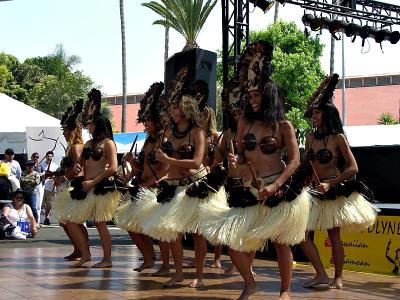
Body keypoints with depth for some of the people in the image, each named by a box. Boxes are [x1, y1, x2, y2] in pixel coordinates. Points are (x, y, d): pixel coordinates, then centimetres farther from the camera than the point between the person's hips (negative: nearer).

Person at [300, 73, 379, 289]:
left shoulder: (338, 138, -7)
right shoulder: (310, 137, 7)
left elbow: (353, 168, -10)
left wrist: (330, 184, -16)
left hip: (334, 191, -5)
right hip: (314, 191, 5)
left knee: (334, 235, 0)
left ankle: (338, 277, 14)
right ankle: (321, 274, 1)